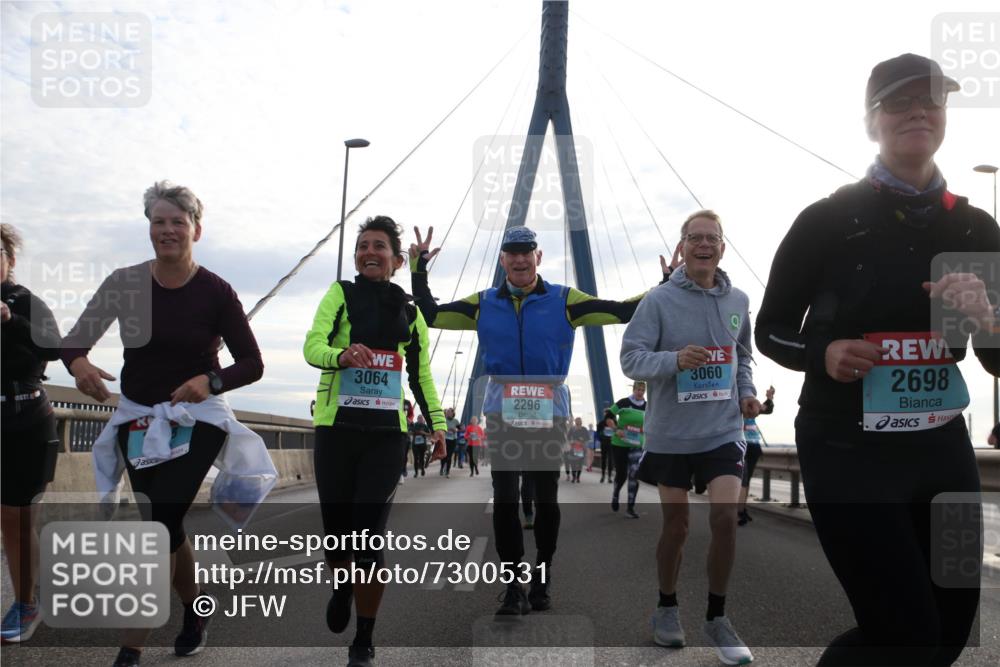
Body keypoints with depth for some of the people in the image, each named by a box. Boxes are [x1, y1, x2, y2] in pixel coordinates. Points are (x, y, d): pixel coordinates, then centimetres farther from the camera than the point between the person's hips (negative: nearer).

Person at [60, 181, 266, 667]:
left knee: (159, 524, -14)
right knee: (165, 525, 11)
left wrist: (211, 381, -26)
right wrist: (79, 364, -25)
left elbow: (253, 364, -7)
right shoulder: (124, 283, -3)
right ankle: (194, 613, 34)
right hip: (137, 417, 4)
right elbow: (73, 340, -1)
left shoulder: (216, 292, -10)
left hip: (196, 418, -3)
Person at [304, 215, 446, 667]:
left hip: (386, 432, 1)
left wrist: (437, 423, 7)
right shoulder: (340, 294, 4)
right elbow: (312, 345, -10)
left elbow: (421, 375, 18)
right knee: (336, 532, 4)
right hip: (336, 427, 0)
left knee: (369, 538, -7)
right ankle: (342, 586, 41)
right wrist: (342, 355, -31)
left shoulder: (410, 311, 12)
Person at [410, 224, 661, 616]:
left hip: (549, 410, 0)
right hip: (503, 410, 1)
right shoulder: (484, 304, 7)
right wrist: (418, 270, 4)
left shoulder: (564, 301, 1)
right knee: (504, 500, -1)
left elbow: (622, 311, -2)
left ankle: (541, 581, 26)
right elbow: (430, 315, 9)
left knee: (546, 499, 9)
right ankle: (513, 586, 10)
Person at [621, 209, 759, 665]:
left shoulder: (737, 301, 4)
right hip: (670, 433, -2)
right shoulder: (659, 300, -8)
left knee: (725, 516, -10)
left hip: (723, 430, 2)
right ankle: (667, 608, 32)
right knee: (675, 525, 9)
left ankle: (716, 617, 11)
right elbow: (631, 358, -12)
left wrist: (746, 392, 2)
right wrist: (675, 359, -29)